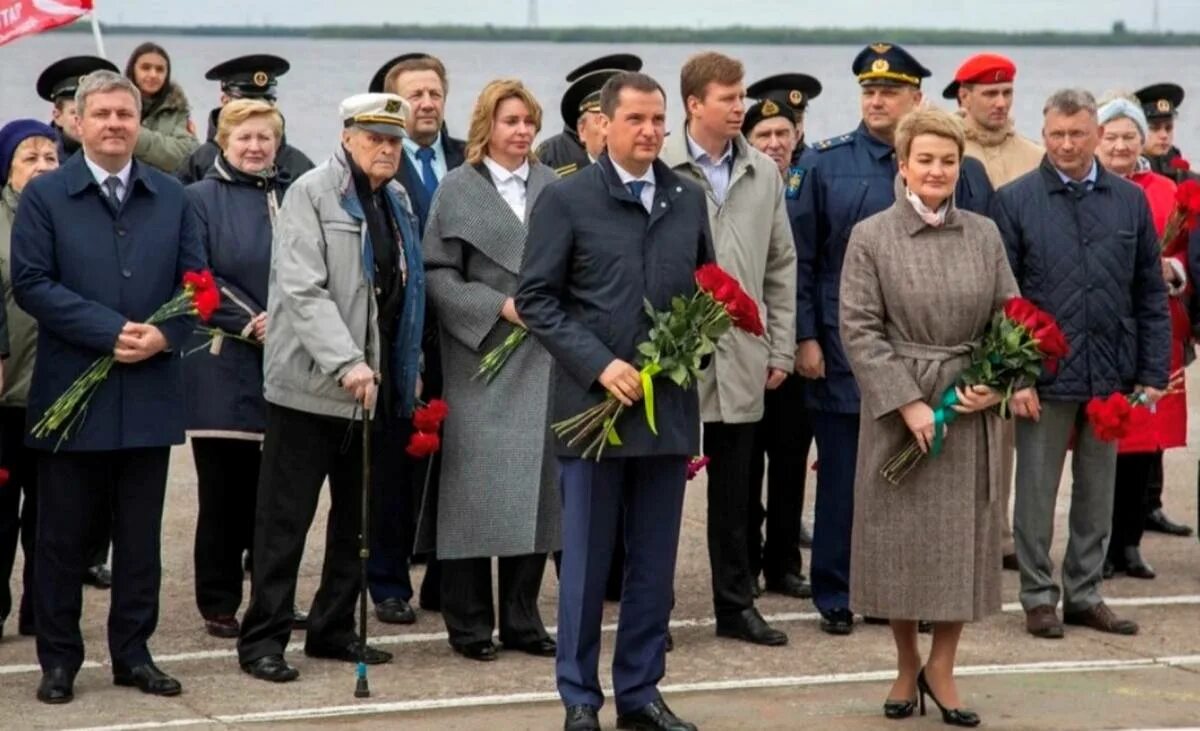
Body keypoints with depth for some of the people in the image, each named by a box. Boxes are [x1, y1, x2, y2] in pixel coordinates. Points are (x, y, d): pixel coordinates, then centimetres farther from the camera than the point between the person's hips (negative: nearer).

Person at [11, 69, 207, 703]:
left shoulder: (171, 197, 10)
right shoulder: (44, 195, -1)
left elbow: (194, 280, 8)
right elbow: (30, 282, -9)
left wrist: (163, 335, -11)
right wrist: (109, 331, -16)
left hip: (150, 394, 3)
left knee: (141, 535, 9)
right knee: (62, 536, 4)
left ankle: (133, 653, 19)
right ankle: (58, 659, 13)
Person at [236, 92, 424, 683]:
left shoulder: (396, 202, 14)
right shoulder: (311, 194, -9)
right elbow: (302, 289, -19)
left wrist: (408, 371, 14)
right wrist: (346, 362, -27)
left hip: (377, 385, 7)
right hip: (310, 384, -7)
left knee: (358, 518, 13)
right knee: (286, 517, -2)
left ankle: (333, 628, 23)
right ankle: (262, 638, 3)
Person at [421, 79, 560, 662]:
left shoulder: (554, 188, 10)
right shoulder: (457, 190, 1)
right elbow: (438, 274, -4)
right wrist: (499, 306, -13)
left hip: (543, 359, 4)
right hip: (481, 357, -4)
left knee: (536, 484, 5)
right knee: (478, 485, -4)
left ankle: (522, 619, 13)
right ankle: (469, 623, 3)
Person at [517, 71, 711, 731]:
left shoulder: (688, 199, 10)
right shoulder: (566, 199, -3)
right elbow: (535, 299, -6)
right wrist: (600, 366, -14)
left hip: (670, 404, 4)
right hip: (593, 402, -4)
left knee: (655, 563, 9)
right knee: (587, 562, 3)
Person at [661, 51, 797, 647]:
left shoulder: (764, 174, 9)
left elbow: (781, 266, 12)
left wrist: (781, 349, 8)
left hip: (742, 360, 4)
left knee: (737, 493, 10)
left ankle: (736, 604, 19)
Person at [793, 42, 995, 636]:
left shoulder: (953, 168, 3)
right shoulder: (829, 164, 1)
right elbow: (803, 259, 2)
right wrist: (805, 337, -4)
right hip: (843, 352, -1)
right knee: (842, 476, 3)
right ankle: (836, 594, 12)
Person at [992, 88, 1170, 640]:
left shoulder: (1130, 201, 6)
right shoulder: (1016, 201, -3)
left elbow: (1151, 297, 8)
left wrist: (1153, 374, 3)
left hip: (1111, 376, 3)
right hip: (1045, 375, -3)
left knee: (1097, 492, 11)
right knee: (1037, 491, 5)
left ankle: (1084, 593, 22)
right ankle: (1038, 595, 16)